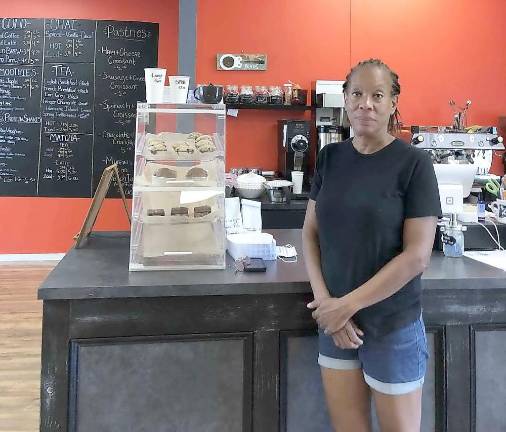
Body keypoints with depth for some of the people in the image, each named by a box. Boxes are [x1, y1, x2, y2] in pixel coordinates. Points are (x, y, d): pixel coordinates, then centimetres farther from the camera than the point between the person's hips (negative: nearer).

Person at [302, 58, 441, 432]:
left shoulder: (414, 163, -10)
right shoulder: (330, 157, 3)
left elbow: (416, 256, -14)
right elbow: (311, 233, 4)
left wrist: (349, 304, -14)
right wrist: (324, 300, -9)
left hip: (393, 326, -3)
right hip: (334, 321, 4)